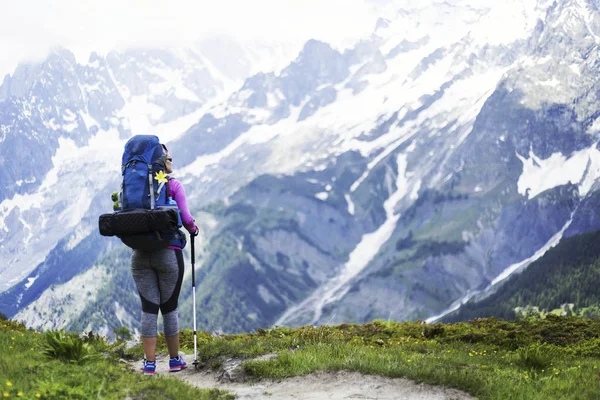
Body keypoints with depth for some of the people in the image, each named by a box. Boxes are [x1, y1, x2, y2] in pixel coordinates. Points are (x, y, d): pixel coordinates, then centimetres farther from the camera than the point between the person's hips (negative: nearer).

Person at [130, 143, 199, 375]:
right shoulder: (174, 185, -3)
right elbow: (185, 217, -10)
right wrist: (193, 229, 11)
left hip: (140, 254, 3)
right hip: (168, 253, -3)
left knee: (149, 308, 4)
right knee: (169, 308, 9)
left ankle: (149, 363, 0)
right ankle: (175, 360, 18)